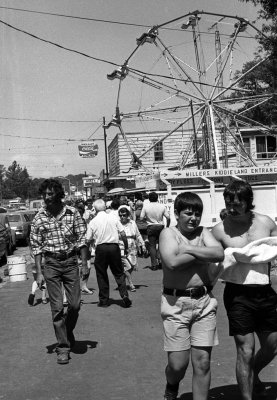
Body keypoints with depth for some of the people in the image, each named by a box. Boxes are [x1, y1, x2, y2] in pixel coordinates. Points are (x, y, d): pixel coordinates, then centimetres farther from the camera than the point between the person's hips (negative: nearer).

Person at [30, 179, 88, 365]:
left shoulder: (72, 213, -3)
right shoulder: (39, 218, -2)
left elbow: (82, 239, 1)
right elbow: (36, 246, 1)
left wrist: (84, 264, -3)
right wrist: (39, 273, -4)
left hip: (71, 261, 1)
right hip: (51, 263, 0)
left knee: (75, 304, 3)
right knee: (57, 307, 0)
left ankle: (68, 332, 33)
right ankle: (63, 347, 10)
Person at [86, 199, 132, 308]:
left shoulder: (92, 222, -2)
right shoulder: (113, 218, 1)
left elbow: (88, 240, -1)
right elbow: (123, 234, -1)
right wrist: (126, 247, 11)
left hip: (100, 248, -1)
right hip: (114, 247, 1)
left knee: (101, 275, 11)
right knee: (119, 273, 11)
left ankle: (104, 300, 14)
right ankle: (124, 295, -2)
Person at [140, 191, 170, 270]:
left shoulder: (145, 206, -7)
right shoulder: (162, 206, -4)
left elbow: (141, 218, -6)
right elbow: (168, 218, -3)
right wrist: (167, 226, 12)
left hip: (151, 227, -1)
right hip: (160, 226, 1)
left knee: (152, 246, 4)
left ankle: (154, 264, 4)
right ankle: (160, 259, 2)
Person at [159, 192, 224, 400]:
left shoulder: (203, 232, 8)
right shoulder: (168, 233, -2)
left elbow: (219, 254, -10)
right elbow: (172, 262, -20)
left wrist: (188, 249, -12)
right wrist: (203, 253, -9)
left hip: (204, 301, 3)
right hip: (176, 303, -3)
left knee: (202, 361, 3)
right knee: (178, 363, 1)